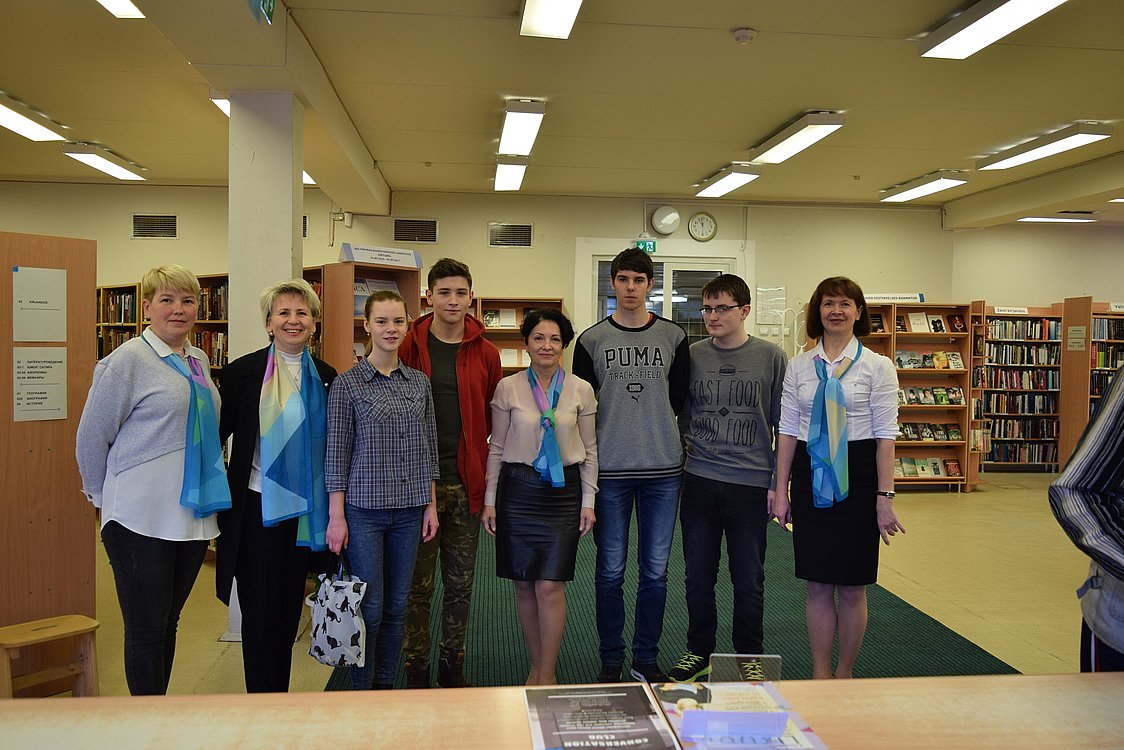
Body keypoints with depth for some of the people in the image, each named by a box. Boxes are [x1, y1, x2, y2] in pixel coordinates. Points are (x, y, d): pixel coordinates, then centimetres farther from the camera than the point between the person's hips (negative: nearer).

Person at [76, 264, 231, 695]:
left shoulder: (198, 361, 11)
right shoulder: (128, 360, -9)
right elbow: (91, 437, -5)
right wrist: (104, 496, 4)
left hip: (193, 514, 6)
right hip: (142, 517, -6)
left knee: (167, 624, 17)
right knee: (146, 630, 4)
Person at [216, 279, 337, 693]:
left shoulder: (326, 377, 5)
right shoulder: (243, 372, -6)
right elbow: (216, 433, -2)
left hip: (306, 509, 3)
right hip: (258, 506, -3)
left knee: (289, 609, 14)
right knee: (260, 614, 4)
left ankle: (279, 698, 30)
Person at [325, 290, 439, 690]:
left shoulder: (419, 382, 7)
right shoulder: (347, 383, -5)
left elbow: (428, 447, 11)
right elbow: (337, 452, -5)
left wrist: (431, 504, 8)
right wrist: (336, 515, -7)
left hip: (409, 509, 4)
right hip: (364, 509, -4)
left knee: (397, 605, 12)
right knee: (370, 606, 2)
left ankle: (386, 684, 27)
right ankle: (361, 690, 19)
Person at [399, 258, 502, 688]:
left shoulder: (485, 353, 4)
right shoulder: (409, 346, -1)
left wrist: (467, 446, 3)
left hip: (466, 482, 2)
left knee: (461, 583, 12)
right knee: (418, 584, 6)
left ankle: (452, 665, 27)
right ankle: (416, 669, 21)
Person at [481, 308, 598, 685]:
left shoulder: (581, 390, 3)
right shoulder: (508, 388, 1)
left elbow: (589, 450, 7)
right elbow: (496, 448, 5)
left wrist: (588, 501, 3)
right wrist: (490, 500, 3)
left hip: (563, 492, -1)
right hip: (518, 489, 1)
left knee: (550, 585, -6)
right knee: (524, 584, 8)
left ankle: (547, 675, 9)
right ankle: (537, 666, 24)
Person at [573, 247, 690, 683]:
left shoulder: (673, 337, 6)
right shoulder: (592, 340, 3)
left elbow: (679, 399, 12)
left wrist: (658, 434, 5)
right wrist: (586, 468, 1)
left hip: (663, 470, 1)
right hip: (610, 471, -1)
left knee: (656, 572, 7)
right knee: (610, 572, 5)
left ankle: (646, 659, 22)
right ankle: (611, 661, 19)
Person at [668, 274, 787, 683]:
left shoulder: (771, 357, -2)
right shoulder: (692, 356, 4)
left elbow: (783, 425, 2)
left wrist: (780, 484, -2)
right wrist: (672, 470, 7)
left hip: (751, 485, -2)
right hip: (699, 482, 2)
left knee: (749, 580, 9)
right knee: (698, 576, 11)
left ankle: (751, 659, 26)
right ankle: (699, 653, 28)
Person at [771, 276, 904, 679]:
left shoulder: (877, 366, -2)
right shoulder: (799, 366, 6)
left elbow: (886, 435, -5)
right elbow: (788, 430, 6)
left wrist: (885, 497, -9)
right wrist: (781, 490, 3)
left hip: (857, 477, -2)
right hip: (810, 477, 2)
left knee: (851, 586, 7)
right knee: (817, 585, 9)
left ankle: (844, 673, 24)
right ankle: (820, 673, 22)